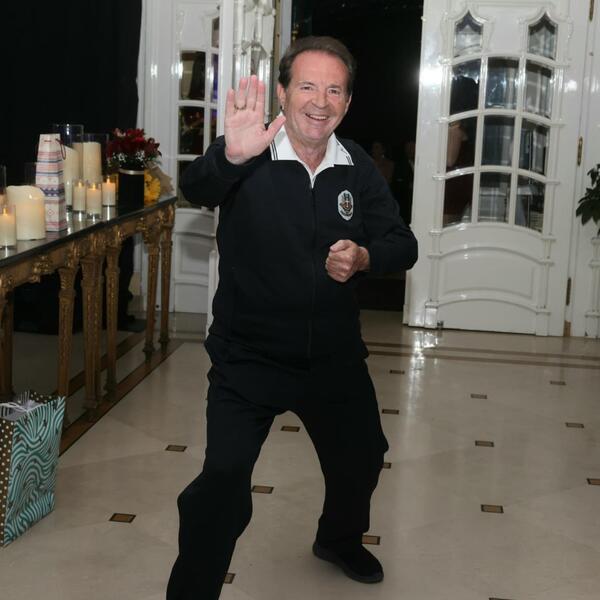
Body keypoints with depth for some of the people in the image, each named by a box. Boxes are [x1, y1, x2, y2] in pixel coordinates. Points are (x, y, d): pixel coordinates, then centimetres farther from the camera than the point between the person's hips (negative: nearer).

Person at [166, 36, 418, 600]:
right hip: (248, 358, -5)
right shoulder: (249, 158, -16)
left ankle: (339, 539, 56)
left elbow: (403, 244, -2)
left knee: (361, 458, 24)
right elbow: (196, 188, -36)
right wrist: (231, 156, -58)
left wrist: (363, 257, -25)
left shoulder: (358, 168, 0)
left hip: (335, 357, 6)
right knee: (223, 486, -17)